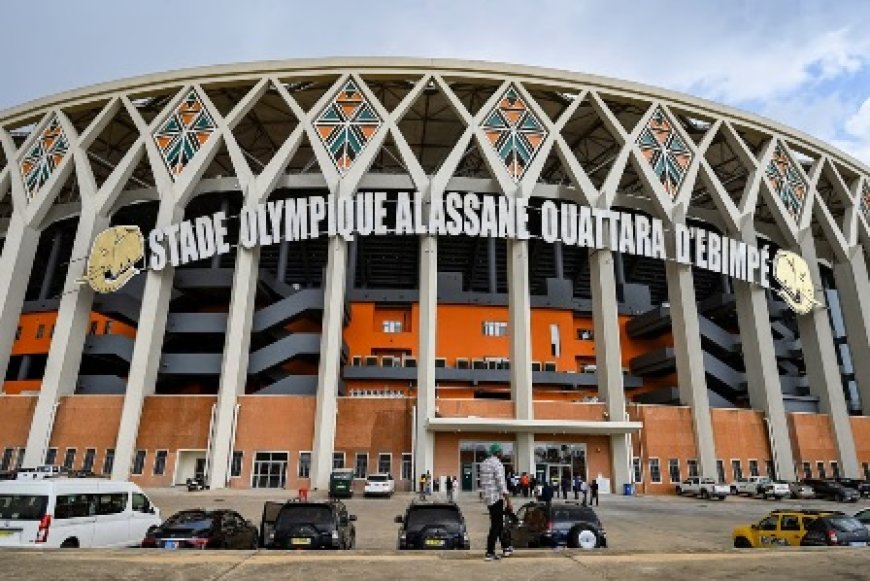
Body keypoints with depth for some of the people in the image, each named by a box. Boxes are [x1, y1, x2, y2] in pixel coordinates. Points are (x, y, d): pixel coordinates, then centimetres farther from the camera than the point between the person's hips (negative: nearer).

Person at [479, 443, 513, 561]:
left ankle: (505, 548, 28)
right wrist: (508, 500, -17)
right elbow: (502, 484, -20)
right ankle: (489, 553, 1)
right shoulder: (497, 464, -15)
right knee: (495, 526, -2)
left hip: (487, 497, 9)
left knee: (499, 524, 19)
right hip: (496, 497, -9)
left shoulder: (483, 463, 13)